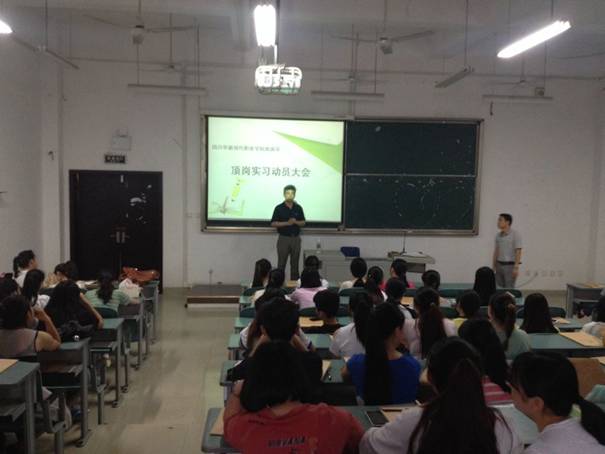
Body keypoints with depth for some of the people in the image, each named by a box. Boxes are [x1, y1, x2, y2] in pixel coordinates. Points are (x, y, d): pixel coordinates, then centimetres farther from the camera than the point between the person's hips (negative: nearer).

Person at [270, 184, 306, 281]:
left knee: (295, 263, 8)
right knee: (281, 263, 0)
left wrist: (296, 222, -13)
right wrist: (287, 223, -17)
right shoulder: (279, 208, -4)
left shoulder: (298, 208, 5)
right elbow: (273, 223, -6)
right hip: (283, 238, -3)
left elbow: (303, 223, 9)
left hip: (296, 238, 3)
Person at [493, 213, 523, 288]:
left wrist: (516, 267, -19)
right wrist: (494, 266, 12)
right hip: (499, 265, 6)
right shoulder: (498, 235, 8)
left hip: (510, 265, -6)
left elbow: (518, 252, -13)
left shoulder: (515, 234, -10)